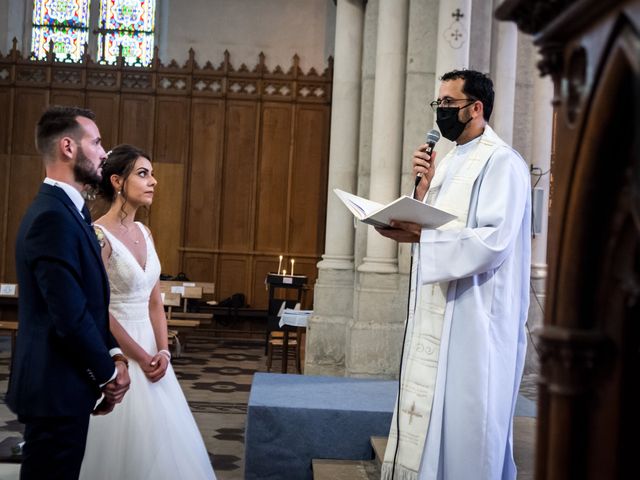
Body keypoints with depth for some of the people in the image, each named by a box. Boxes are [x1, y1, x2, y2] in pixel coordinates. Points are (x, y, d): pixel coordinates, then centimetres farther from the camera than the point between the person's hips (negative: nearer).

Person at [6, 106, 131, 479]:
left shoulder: (67, 209, 11)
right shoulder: (52, 216, -21)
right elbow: (70, 315, -24)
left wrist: (112, 355, 2)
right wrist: (108, 373, -11)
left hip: (63, 382, 10)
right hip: (56, 387, -10)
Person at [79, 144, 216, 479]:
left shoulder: (144, 233, 8)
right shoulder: (98, 235, -15)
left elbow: (155, 301, 9)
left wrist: (162, 352, -3)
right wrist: (141, 357, -12)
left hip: (149, 349, 7)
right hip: (116, 350, -7)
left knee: (160, 438, 13)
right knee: (125, 442, 2)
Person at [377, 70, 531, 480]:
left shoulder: (502, 162, -11)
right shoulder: (448, 163, 16)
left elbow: (494, 240, -22)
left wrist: (418, 236, -25)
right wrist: (423, 185, 0)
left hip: (474, 316, -9)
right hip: (436, 313, 9)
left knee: (467, 419, -2)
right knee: (430, 416, 13)